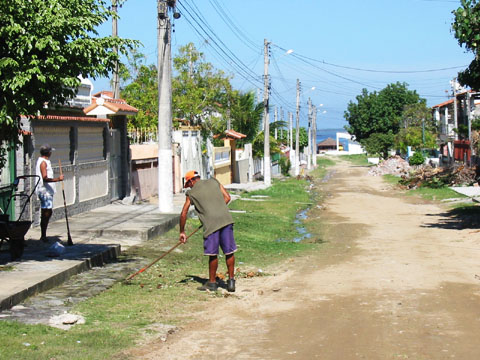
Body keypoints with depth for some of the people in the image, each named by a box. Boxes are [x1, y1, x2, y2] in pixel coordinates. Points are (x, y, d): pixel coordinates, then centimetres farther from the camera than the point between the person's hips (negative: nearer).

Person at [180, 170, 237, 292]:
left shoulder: (191, 193, 10)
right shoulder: (213, 182, 19)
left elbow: (184, 213, 12)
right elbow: (227, 197, 15)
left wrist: (182, 232, 20)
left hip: (211, 223, -3)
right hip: (226, 219, 3)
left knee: (213, 254, 6)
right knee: (229, 252, 8)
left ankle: (212, 282, 18)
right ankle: (231, 281, 14)